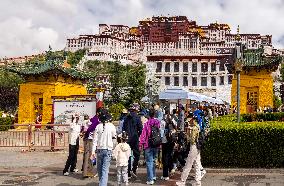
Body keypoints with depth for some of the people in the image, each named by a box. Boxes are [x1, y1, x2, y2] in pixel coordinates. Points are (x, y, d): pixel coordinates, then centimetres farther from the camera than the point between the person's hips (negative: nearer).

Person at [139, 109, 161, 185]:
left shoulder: (147, 124, -13)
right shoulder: (158, 122, 0)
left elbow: (143, 134, -13)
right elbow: (160, 133, 8)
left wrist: (141, 144, -8)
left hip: (148, 145, -5)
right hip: (156, 145, 5)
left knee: (149, 162, -2)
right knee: (153, 160, 22)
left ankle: (150, 179, -3)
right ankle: (153, 176, 33)